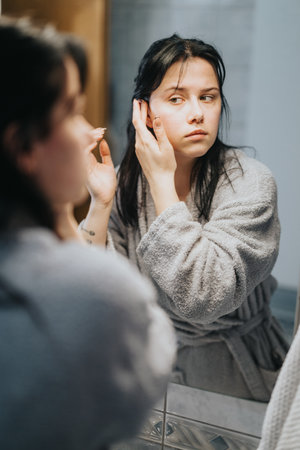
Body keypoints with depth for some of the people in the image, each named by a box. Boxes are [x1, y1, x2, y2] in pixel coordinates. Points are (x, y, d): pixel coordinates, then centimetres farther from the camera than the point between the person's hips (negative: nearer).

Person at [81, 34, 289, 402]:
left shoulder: (249, 183, -16)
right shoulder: (126, 180, -4)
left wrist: (163, 180, -24)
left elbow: (206, 297, -27)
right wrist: (100, 202, -18)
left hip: (234, 376, -3)